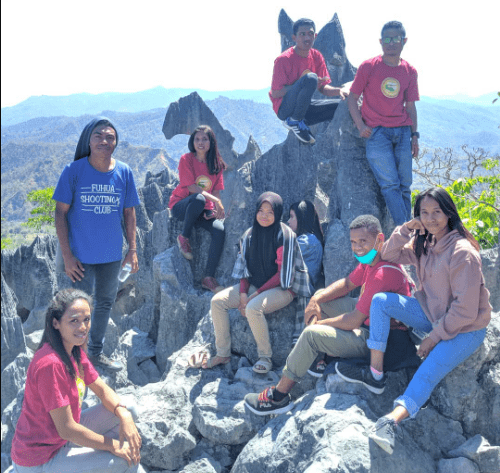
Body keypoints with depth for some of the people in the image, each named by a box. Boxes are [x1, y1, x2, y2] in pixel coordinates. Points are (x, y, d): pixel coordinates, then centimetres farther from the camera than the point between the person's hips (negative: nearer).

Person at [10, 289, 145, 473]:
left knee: (129, 411, 5)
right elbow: (66, 429, -27)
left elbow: (102, 390, 5)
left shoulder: (75, 350, -2)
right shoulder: (50, 364, -30)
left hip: (62, 438, 9)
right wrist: (113, 446, -16)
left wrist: (124, 416, -15)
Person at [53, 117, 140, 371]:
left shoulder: (124, 172, -3)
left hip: (112, 254, 4)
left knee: (105, 303, 18)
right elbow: (61, 212, -9)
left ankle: (96, 352, 38)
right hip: (81, 255, -4)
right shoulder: (73, 171, -12)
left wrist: (132, 249, 3)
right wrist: (67, 255, -13)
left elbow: (129, 212, 5)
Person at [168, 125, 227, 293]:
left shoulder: (216, 163, 5)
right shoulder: (186, 159, -9)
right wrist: (216, 200, -24)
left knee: (220, 230, -25)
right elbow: (191, 187, -18)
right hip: (181, 205, -4)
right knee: (198, 199, -40)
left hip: (204, 209, 4)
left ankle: (209, 278, -16)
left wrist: (216, 209, -14)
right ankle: (184, 237, -14)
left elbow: (216, 190, 5)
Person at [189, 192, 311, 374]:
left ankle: (265, 357, -12)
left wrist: (255, 295, -18)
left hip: (282, 289, -6)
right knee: (217, 301, -11)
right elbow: (244, 269, 9)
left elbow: (282, 274, -15)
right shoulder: (250, 235, 5)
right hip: (254, 285, 7)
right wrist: (243, 293, -8)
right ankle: (223, 354, 0)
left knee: (253, 308, -34)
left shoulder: (285, 236, -14)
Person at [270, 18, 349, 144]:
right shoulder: (283, 60, -14)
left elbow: (323, 87, 9)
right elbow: (275, 93, -17)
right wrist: (303, 84, -23)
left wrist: (339, 91, -13)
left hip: (304, 109, 7)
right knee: (311, 78, -31)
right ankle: (294, 121, -15)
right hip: (284, 109, -7)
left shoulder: (316, 57, 5)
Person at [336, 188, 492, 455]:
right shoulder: (423, 244, 2)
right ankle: (375, 372, -11)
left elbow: (466, 309, -22)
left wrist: (435, 337, -17)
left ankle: (391, 421, -51)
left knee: (428, 372, -30)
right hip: (431, 314, 8)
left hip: (465, 329, -7)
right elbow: (389, 256, 8)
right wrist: (406, 230, -9)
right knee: (380, 300, -8)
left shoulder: (462, 252, -22)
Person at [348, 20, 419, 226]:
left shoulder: (410, 72, 11)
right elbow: (352, 97, 3)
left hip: (402, 132, 4)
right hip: (377, 132, -4)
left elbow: (410, 106, 15)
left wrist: (414, 135, 10)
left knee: (405, 185, 2)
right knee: (390, 184, -11)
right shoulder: (368, 67, 0)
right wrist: (361, 125, -9)